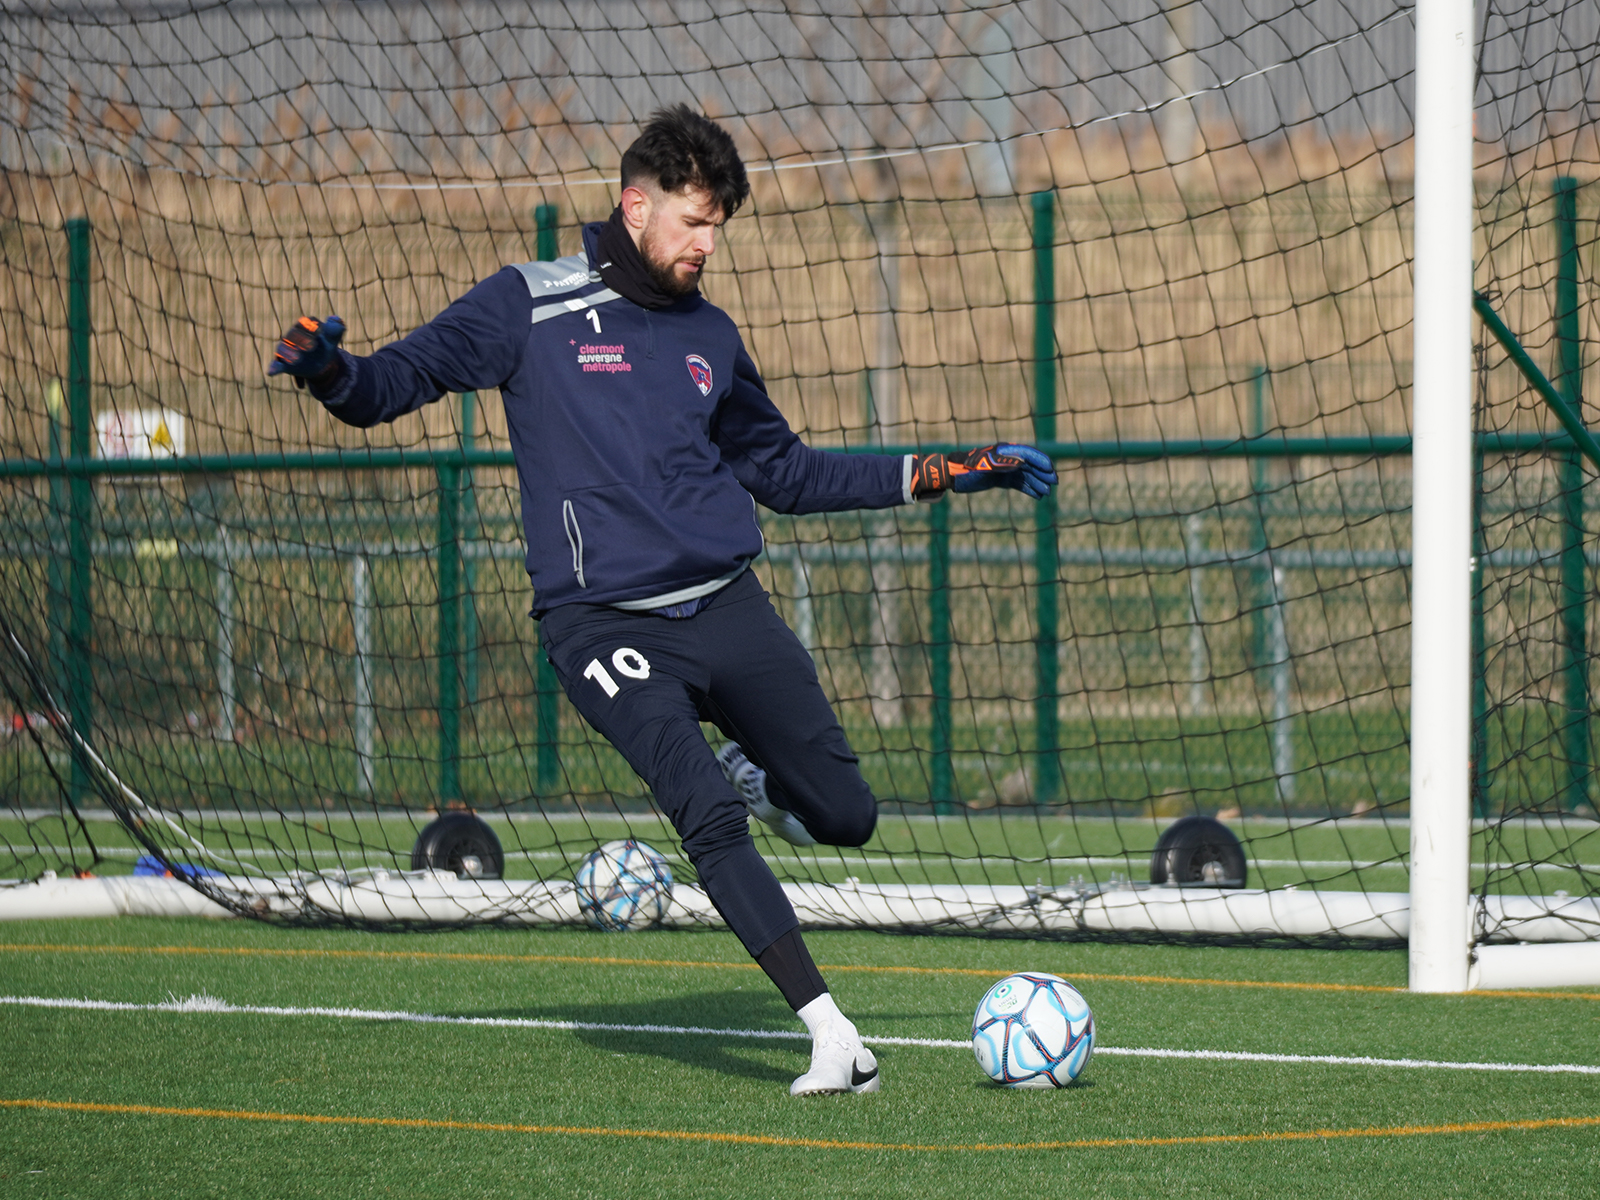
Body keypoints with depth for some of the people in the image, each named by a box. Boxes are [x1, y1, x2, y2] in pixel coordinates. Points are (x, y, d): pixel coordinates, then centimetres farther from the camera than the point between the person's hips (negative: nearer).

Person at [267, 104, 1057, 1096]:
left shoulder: (709, 334, 16)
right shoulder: (530, 308, 1)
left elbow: (783, 472, 26)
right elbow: (393, 385, -1)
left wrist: (940, 475, 22)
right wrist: (334, 372, -25)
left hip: (729, 606, 5)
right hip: (605, 623, -5)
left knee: (846, 816, 1)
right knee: (711, 817, -24)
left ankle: (742, 781, 35)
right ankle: (834, 1039, -22)